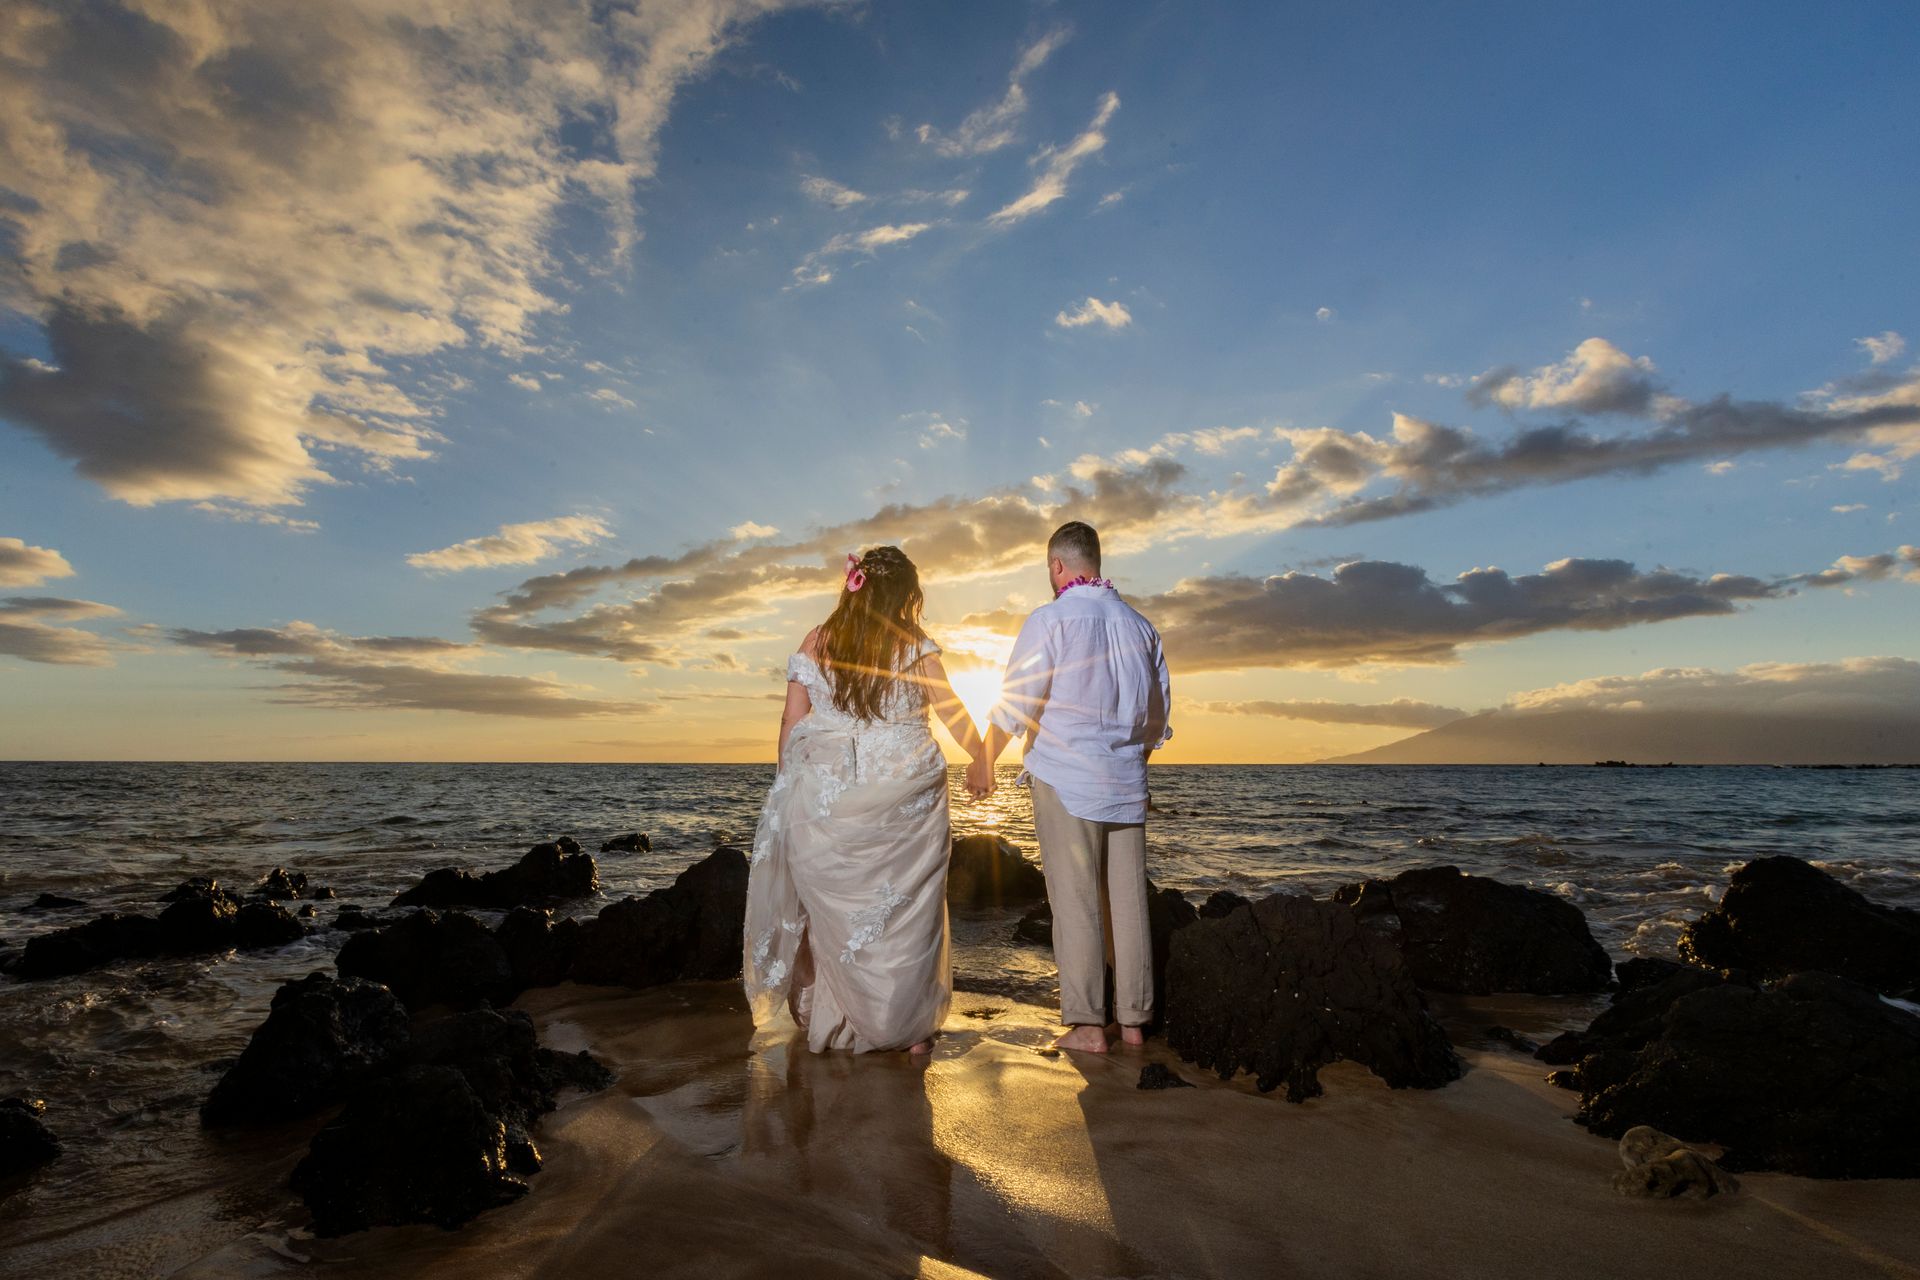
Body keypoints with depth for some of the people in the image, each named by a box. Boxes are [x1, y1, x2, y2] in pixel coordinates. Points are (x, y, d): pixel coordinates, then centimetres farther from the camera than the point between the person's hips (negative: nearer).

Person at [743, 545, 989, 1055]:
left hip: (825, 796, 2)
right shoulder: (916, 648, -2)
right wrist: (981, 759, 22)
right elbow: (953, 716, 5)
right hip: (904, 797, -1)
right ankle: (911, 1027, 17)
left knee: (835, 909, 12)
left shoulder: (816, 643, 3)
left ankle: (839, 1023, 22)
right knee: (906, 908, 8)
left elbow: (792, 721, 4)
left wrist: (787, 785, 14)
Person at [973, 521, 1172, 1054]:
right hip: (1126, 783, 5)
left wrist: (984, 761, 0)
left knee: (1076, 904, 1)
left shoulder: (1051, 619, -8)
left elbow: (1015, 700, -10)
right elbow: (1158, 711, 16)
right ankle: (1133, 1019, 18)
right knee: (1127, 901, 10)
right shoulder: (1140, 624, 10)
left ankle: (1086, 1025, 6)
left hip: (1065, 780, -5)